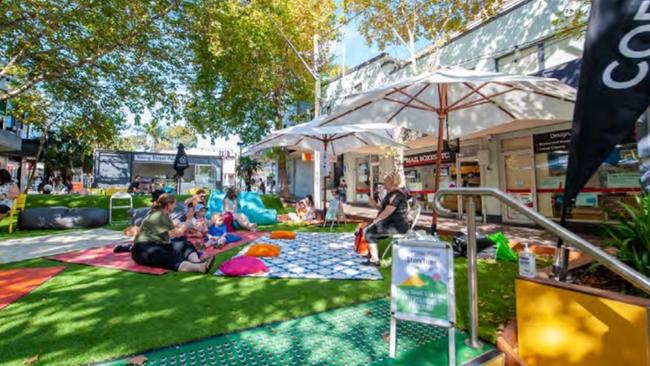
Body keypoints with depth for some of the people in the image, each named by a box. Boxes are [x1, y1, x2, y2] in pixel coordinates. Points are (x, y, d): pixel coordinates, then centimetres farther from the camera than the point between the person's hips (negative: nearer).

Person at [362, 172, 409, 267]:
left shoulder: (396, 194, -19)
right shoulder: (391, 193, 15)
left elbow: (387, 212, -23)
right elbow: (385, 208, 22)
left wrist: (375, 221, -11)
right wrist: (376, 205, 5)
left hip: (397, 226, -11)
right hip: (392, 223, 11)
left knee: (368, 231, -15)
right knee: (368, 228, 17)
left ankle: (375, 260, -10)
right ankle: (371, 252, 24)